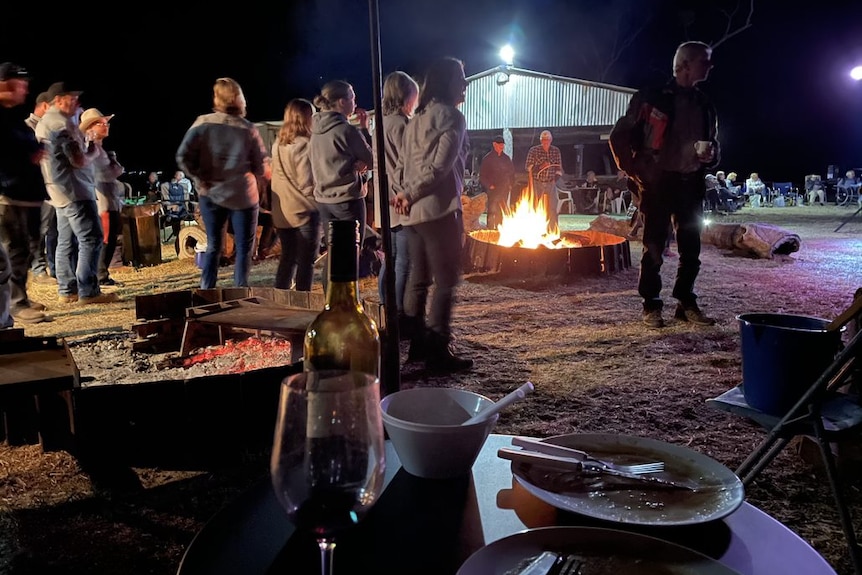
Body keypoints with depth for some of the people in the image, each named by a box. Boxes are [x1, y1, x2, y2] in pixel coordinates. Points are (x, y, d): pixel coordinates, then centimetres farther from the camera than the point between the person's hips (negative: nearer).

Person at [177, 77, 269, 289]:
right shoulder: (248, 129, -6)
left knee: (213, 246, 14)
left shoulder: (203, 123, -4)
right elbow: (262, 167, -3)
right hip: (242, 195, -2)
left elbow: (183, 156, -9)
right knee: (244, 248, 7)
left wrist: (200, 178, 0)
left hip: (211, 194, 2)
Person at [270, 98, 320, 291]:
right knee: (306, 261, 1)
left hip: (282, 212, 7)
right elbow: (307, 184, -17)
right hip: (304, 211, -7)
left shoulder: (278, 144, 9)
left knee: (287, 258, 17)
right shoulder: (304, 145, -14)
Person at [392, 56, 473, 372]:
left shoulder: (417, 118, 18)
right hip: (439, 209, -9)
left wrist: (407, 194, 2)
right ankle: (438, 352, -2)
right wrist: (410, 194, -10)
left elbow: (402, 164, 13)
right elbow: (441, 166, -17)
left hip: (414, 211, 9)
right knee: (445, 281, -4)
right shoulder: (452, 116, -8)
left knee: (418, 279, 13)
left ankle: (417, 344, 21)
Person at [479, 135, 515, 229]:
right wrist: (489, 185, -12)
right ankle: (490, 228, -5)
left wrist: (511, 184, 8)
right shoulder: (487, 158, -2)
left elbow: (512, 172, 20)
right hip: (493, 189, -5)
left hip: (504, 189, 5)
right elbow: (482, 175, -3)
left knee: (502, 211, 6)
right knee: (492, 210, -9)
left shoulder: (506, 158, 13)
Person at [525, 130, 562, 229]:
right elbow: (528, 167, -3)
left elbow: (559, 167, 11)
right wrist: (540, 167, -17)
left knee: (552, 208, -2)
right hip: (537, 183, -2)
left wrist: (555, 178, -1)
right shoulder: (534, 150, -1)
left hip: (551, 183, 2)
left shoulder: (556, 151, 7)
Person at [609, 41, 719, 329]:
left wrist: (710, 156, 0)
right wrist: (634, 172, -5)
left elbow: (714, 146, 23)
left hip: (691, 184, 5)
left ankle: (687, 304, 18)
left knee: (691, 249, 7)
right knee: (654, 248, -1)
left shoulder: (705, 105, 12)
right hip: (658, 183, -5)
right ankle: (651, 306, 7)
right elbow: (619, 136, -3)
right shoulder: (651, 99, -4)